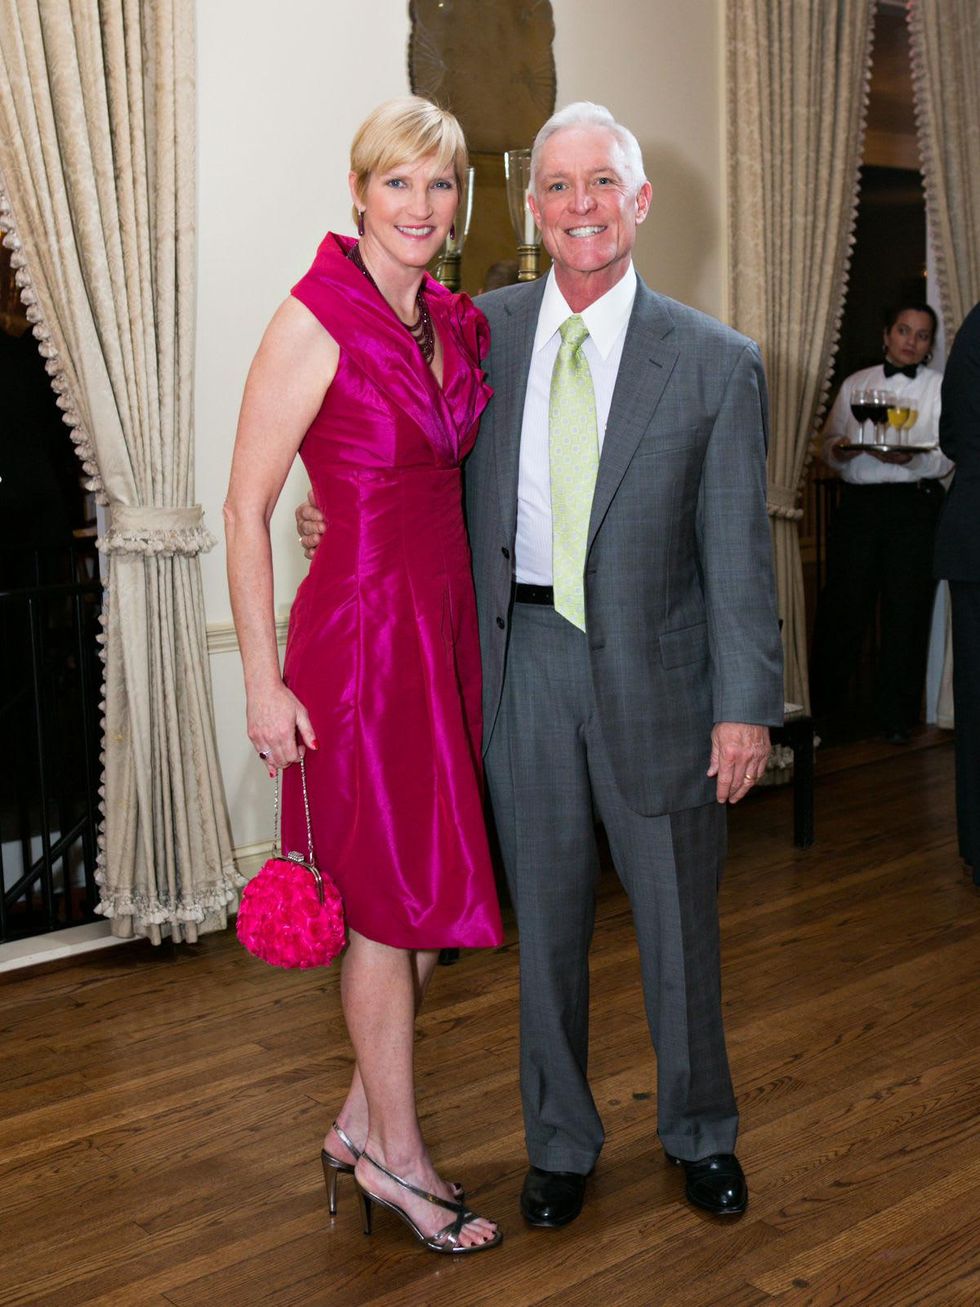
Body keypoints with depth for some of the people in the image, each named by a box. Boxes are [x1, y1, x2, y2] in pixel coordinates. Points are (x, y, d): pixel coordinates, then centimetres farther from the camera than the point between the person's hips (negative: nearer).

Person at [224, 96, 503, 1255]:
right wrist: (264, 682, -15)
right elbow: (245, 507, -13)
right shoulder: (317, 318, -13)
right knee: (394, 904, 5)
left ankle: (362, 1124, 33)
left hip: (446, 624, 7)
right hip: (362, 629, -7)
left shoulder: (455, 321, 8)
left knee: (432, 897, 14)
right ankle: (396, 1155, 25)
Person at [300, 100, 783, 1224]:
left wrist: (745, 707, -7)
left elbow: (738, 549, -5)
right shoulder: (479, 333, 2)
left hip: (654, 668, -1)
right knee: (546, 919, 13)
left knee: (679, 922, 12)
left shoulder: (715, 362, -5)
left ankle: (700, 1132, 37)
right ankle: (560, 1140, 35)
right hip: (523, 658, 2)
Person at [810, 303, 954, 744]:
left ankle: (896, 716, 12)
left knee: (906, 611, 0)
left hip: (914, 505, -1)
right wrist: (840, 450, -9)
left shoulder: (942, 386, 9)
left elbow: (947, 457, -1)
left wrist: (910, 457, -21)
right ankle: (829, 709, 10)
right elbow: (830, 441, 15)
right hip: (858, 503, 2)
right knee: (842, 606, -2)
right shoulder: (855, 384, 17)